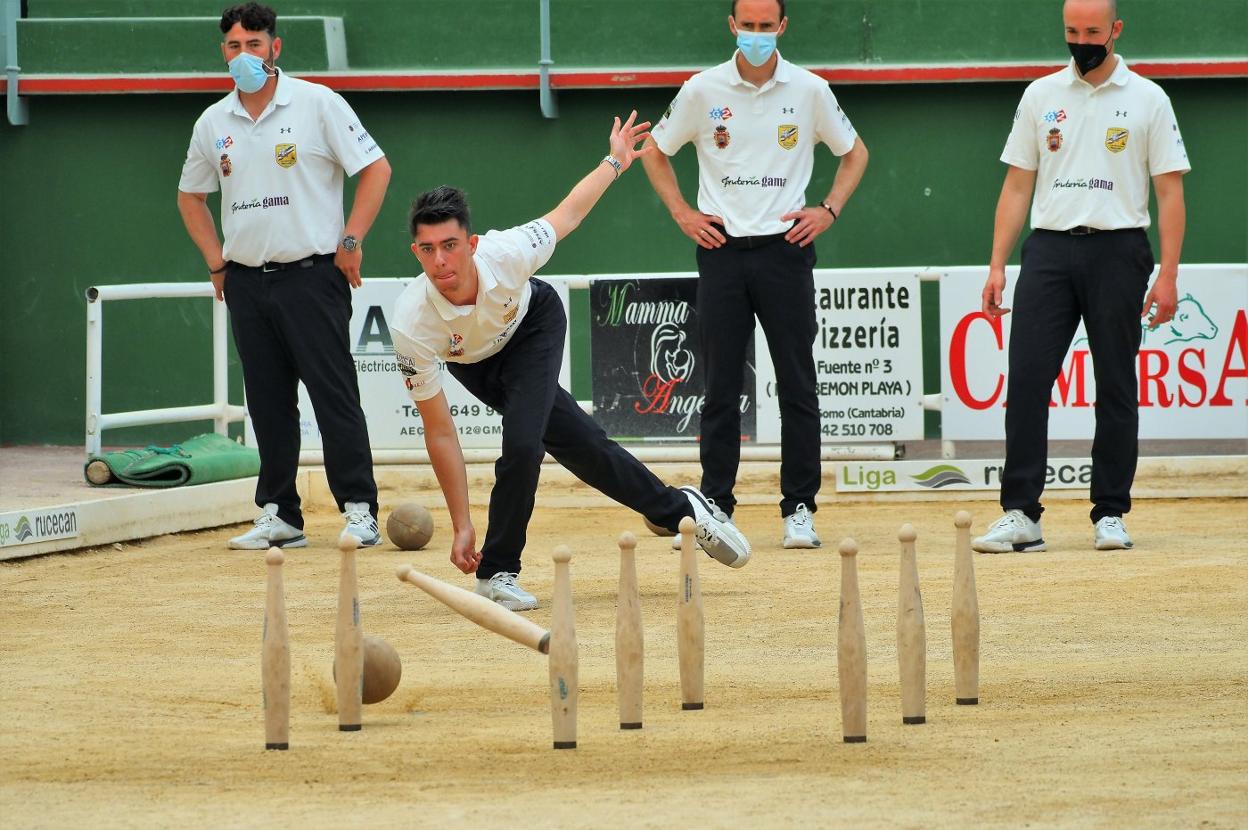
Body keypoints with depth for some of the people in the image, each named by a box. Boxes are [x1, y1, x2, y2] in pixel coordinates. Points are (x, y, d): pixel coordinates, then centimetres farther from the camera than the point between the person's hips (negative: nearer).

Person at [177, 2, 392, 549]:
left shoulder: (317, 104, -4)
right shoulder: (213, 124, 9)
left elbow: (376, 168, -3)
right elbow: (191, 196, 23)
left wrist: (351, 241, -8)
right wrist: (216, 262, 12)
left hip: (312, 274, -5)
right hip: (246, 283, 5)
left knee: (335, 396, -9)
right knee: (268, 403, 7)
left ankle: (359, 511, -8)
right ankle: (279, 517, 12)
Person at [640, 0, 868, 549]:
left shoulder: (809, 91, 1)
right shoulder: (702, 91, 1)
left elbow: (854, 153, 14)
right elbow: (655, 153, 14)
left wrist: (829, 210, 1)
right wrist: (682, 214, 3)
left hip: (785, 250, 0)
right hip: (722, 251, 0)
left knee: (797, 385, -2)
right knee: (721, 388, 1)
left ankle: (799, 510, 4)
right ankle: (714, 508, 7)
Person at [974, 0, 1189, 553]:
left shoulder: (1146, 100, 3)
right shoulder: (1041, 96, 10)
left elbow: (1169, 191, 1)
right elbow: (1017, 185, 12)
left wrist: (1167, 275, -8)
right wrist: (997, 266, 4)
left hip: (1117, 252, -2)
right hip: (1049, 248, 2)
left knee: (1116, 387, 2)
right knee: (1026, 379, -7)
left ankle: (1110, 515, 8)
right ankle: (1020, 514, -7)